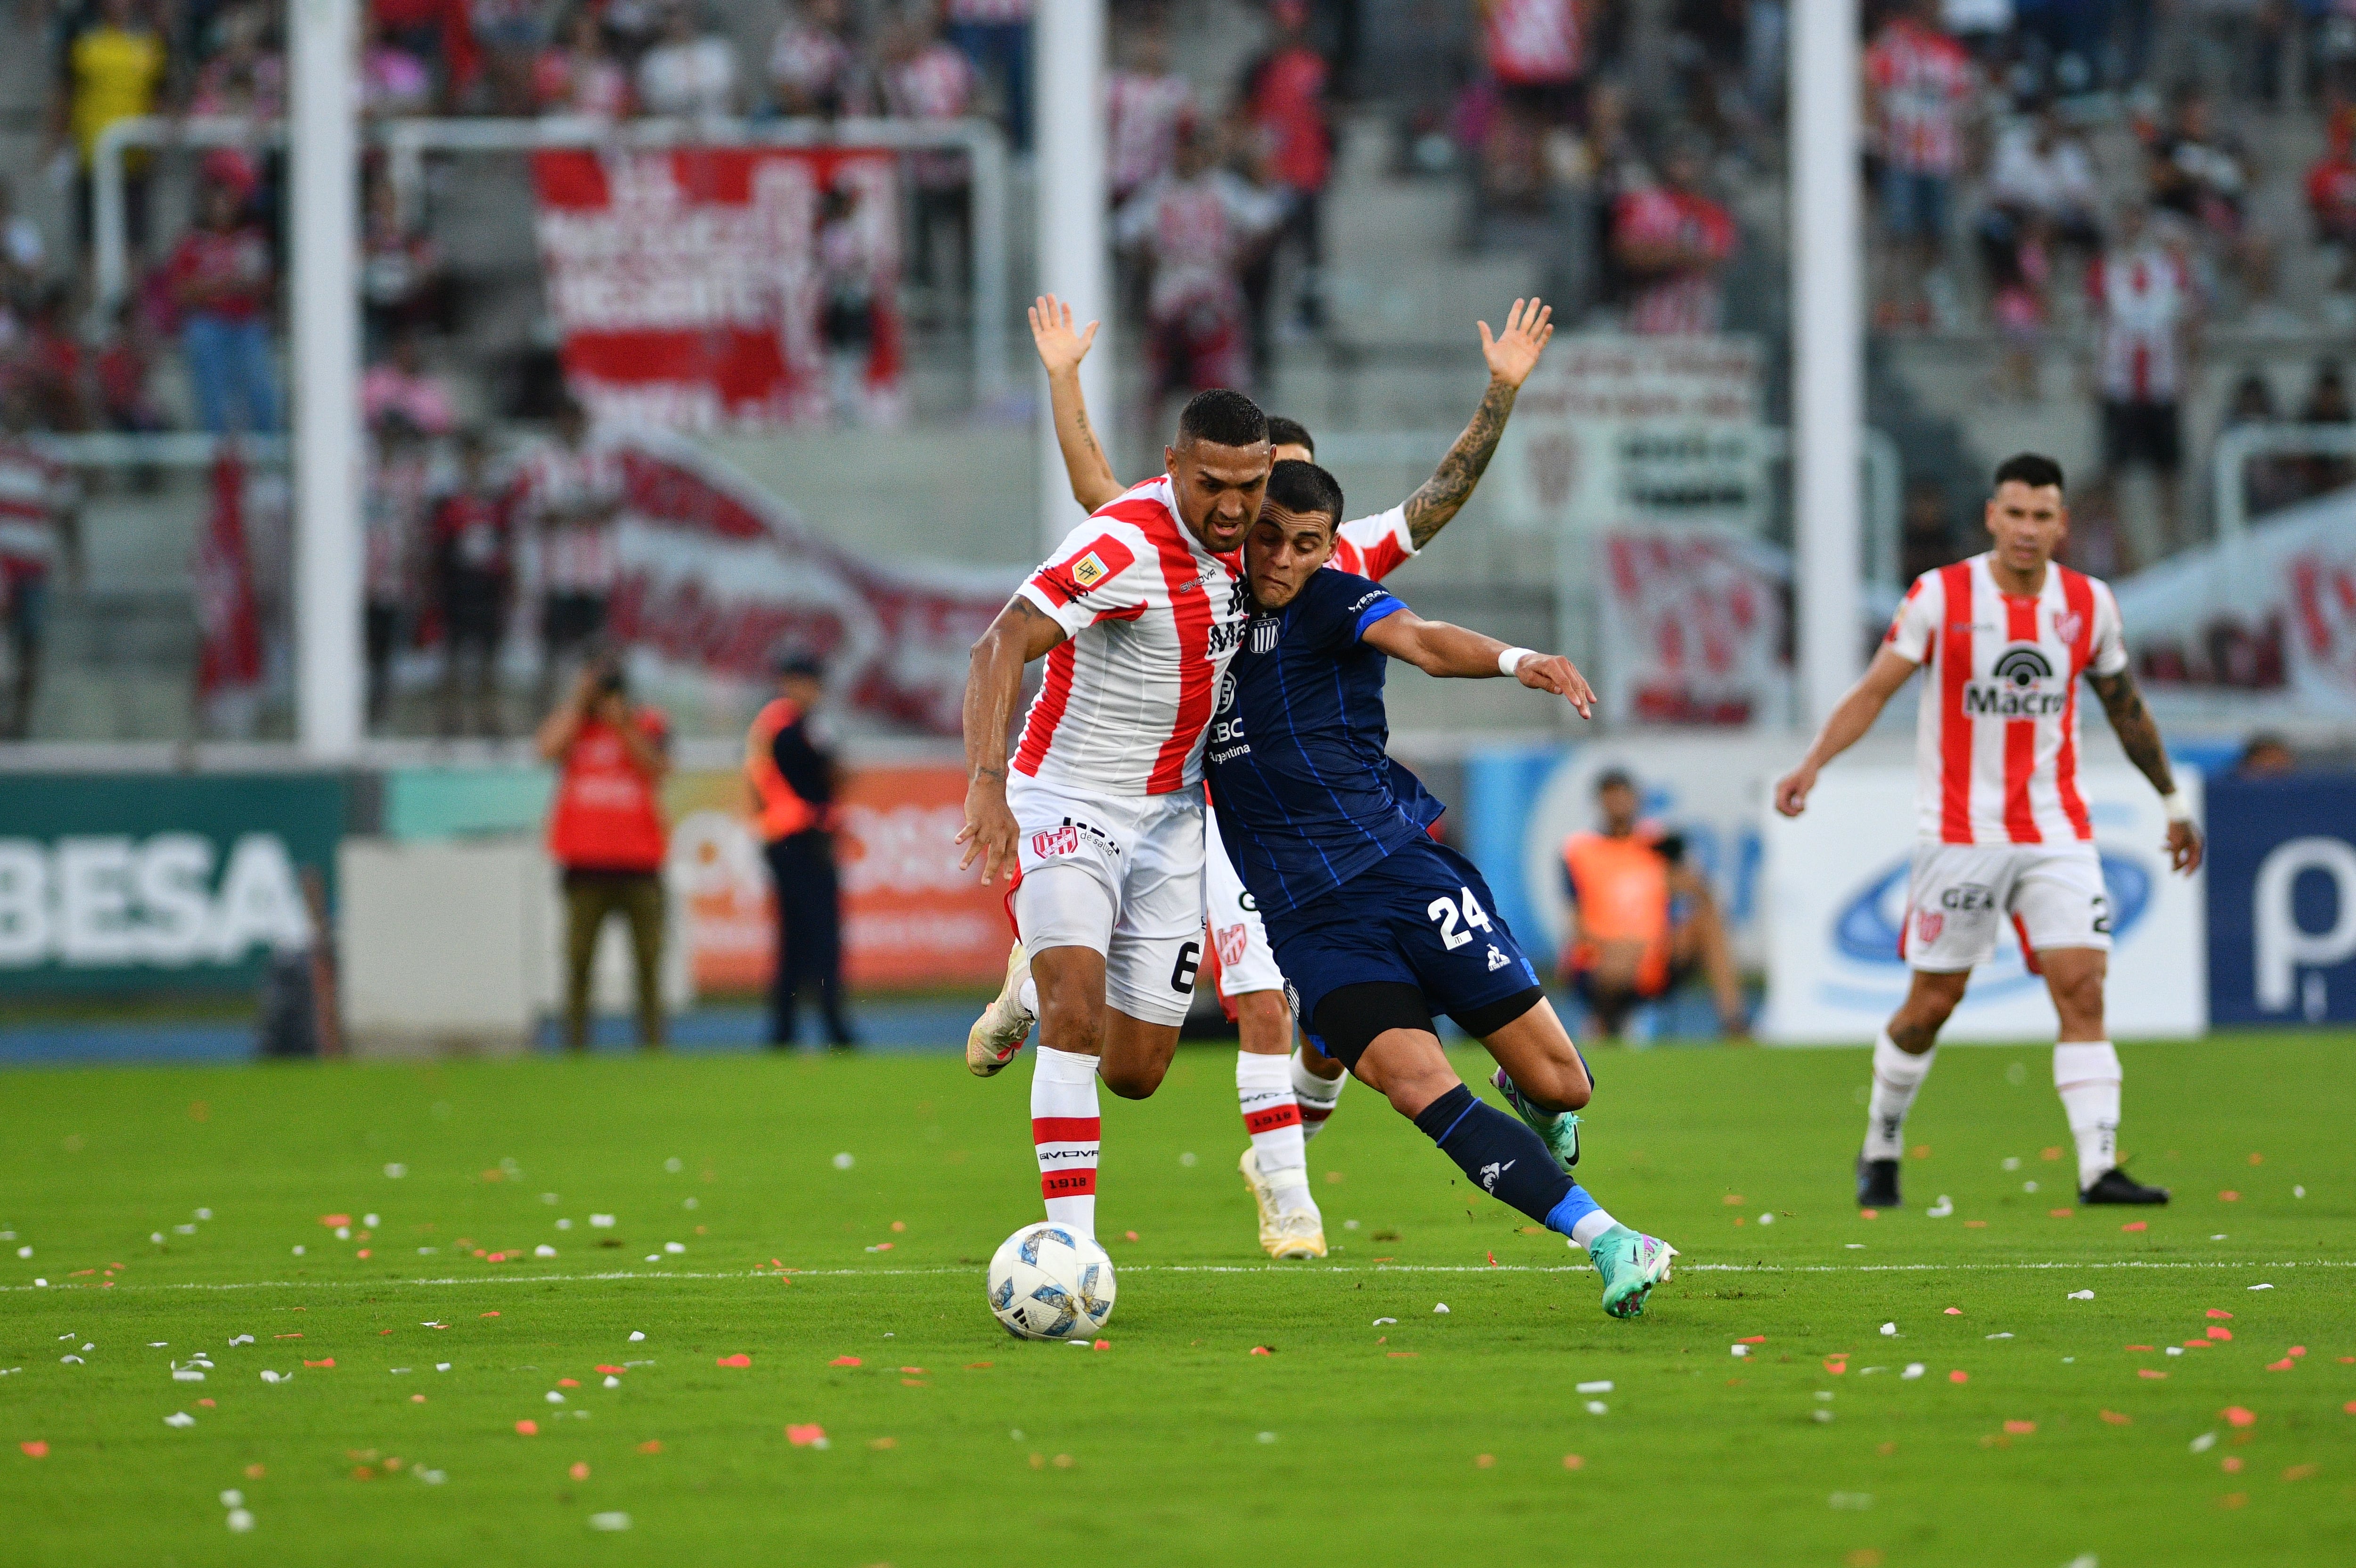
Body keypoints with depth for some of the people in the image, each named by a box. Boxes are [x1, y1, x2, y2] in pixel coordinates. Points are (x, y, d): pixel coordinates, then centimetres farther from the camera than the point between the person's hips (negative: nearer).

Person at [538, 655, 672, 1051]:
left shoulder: (649, 724, 10)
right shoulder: (569, 722, 12)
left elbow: (656, 768, -6)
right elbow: (550, 748, -9)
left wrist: (625, 726, -13)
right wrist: (580, 700, -4)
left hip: (639, 862, 0)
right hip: (585, 865, 0)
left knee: (648, 957, -3)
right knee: (578, 957, -4)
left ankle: (652, 1044, -1)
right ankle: (575, 1045, -3)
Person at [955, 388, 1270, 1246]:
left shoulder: (1235, 531, -4)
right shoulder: (1124, 543, -26)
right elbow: (1002, 646, -36)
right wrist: (988, 781, -48)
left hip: (1170, 816, 6)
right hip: (1067, 801, -6)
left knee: (1134, 1073, 6)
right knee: (1077, 1012, -28)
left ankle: (1035, 984, 39)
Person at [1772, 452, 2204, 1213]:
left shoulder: (2089, 605, 4)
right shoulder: (1940, 597, -6)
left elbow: (2126, 707, 18)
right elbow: (1875, 689, -6)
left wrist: (2172, 801, 23)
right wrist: (1812, 765, -21)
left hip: (2056, 831, 3)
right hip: (1959, 832, -2)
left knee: (2083, 988, -11)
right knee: (1932, 1002, 3)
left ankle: (2099, 1168, -14)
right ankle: (1881, 1144, 25)